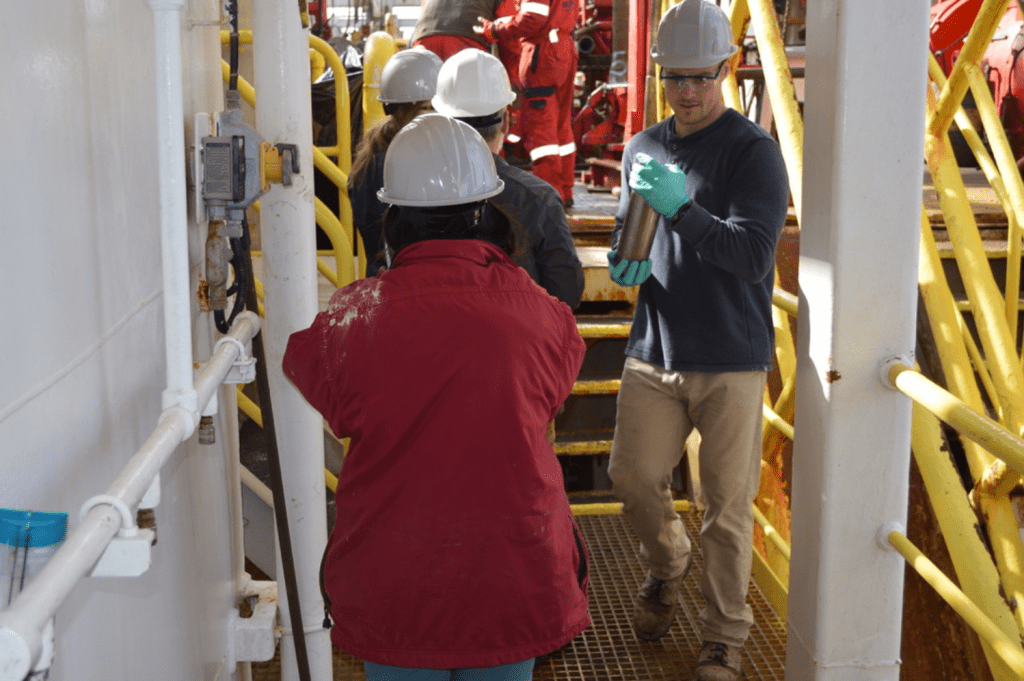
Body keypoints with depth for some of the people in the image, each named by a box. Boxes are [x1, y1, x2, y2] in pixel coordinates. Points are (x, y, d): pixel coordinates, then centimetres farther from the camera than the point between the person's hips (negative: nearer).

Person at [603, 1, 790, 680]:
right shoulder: (642, 148, 10)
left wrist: (680, 207, -29)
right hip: (654, 352, 5)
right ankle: (667, 568, 37)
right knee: (633, 477, 5)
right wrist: (622, 263, -1)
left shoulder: (752, 151, -8)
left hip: (731, 359, -4)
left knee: (728, 508, 3)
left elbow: (754, 255, -18)